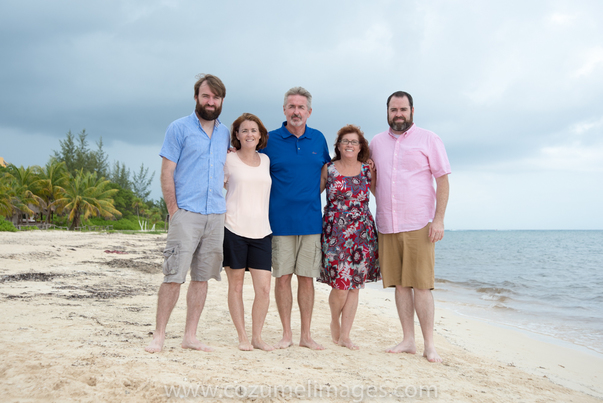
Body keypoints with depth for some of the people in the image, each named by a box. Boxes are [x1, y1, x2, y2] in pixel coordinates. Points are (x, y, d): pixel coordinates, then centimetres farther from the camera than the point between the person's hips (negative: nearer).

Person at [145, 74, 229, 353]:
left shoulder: (225, 134, 16)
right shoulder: (179, 128, 1)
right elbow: (167, 172, -3)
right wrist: (173, 210, -9)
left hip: (216, 215, 5)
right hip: (186, 213, -5)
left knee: (201, 277, 7)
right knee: (174, 276, -7)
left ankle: (190, 336, 15)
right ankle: (159, 335, 4)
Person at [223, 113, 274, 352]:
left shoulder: (266, 160, 13)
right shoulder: (229, 160, 3)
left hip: (261, 231, 3)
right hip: (234, 229, -3)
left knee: (264, 289, -2)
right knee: (236, 285, 4)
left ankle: (257, 337, 13)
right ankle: (242, 337, 16)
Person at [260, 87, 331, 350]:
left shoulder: (318, 139, 9)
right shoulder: (270, 140, 1)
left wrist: (312, 195, 8)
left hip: (311, 220, 2)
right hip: (280, 220, -2)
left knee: (307, 277, 5)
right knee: (282, 277, 1)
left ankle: (306, 335, 15)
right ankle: (286, 334, 14)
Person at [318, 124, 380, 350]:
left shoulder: (367, 171, 7)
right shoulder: (328, 170, 3)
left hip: (362, 232, 3)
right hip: (335, 232, -2)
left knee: (355, 285, 3)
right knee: (340, 285, -6)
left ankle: (345, 336, 14)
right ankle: (335, 322, 24)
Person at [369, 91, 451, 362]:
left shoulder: (428, 140, 3)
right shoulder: (376, 143, 14)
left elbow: (443, 181, -1)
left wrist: (439, 219, -10)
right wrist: (381, 199, 4)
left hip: (419, 225, -4)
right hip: (387, 226, 4)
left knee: (421, 285, -5)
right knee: (400, 284, 7)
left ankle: (429, 345, 4)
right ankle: (408, 341, 16)